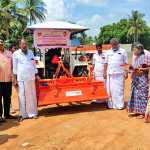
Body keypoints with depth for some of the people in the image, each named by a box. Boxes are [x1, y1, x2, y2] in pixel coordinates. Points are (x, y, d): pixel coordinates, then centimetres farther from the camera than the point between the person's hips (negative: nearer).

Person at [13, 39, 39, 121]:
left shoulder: (30, 52, 11)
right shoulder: (16, 53, 1)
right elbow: (15, 67, 0)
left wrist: (36, 75, 10)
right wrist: (15, 79, -4)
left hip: (31, 77, 3)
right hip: (21, 78, -3)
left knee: (32, 95, 5)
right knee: (22, 96, -1)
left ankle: (33, 113, 13)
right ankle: (23, 114, 6)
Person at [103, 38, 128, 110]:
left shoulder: (123, 51, 3)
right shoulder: (108, 52, 12)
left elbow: (126, 63, 0)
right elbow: (106, 63, 13)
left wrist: (126, 72, -7)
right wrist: (105, 72, 8)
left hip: (119, 74, -3)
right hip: (110, 74, 3)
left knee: (119, 90, -2)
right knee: (110, 89, 5)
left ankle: (120, 105, 5)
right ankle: (111, 104, 14)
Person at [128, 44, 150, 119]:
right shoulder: (136, 58, 14)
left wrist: (142, 69, -23)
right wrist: (132, 68, 2)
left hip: (142, 79, -8)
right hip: (135, 79, 8)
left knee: (142, 94, -3)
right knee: (135, 94, 9)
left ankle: (142, 112, 4)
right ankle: (136, 110, 18)